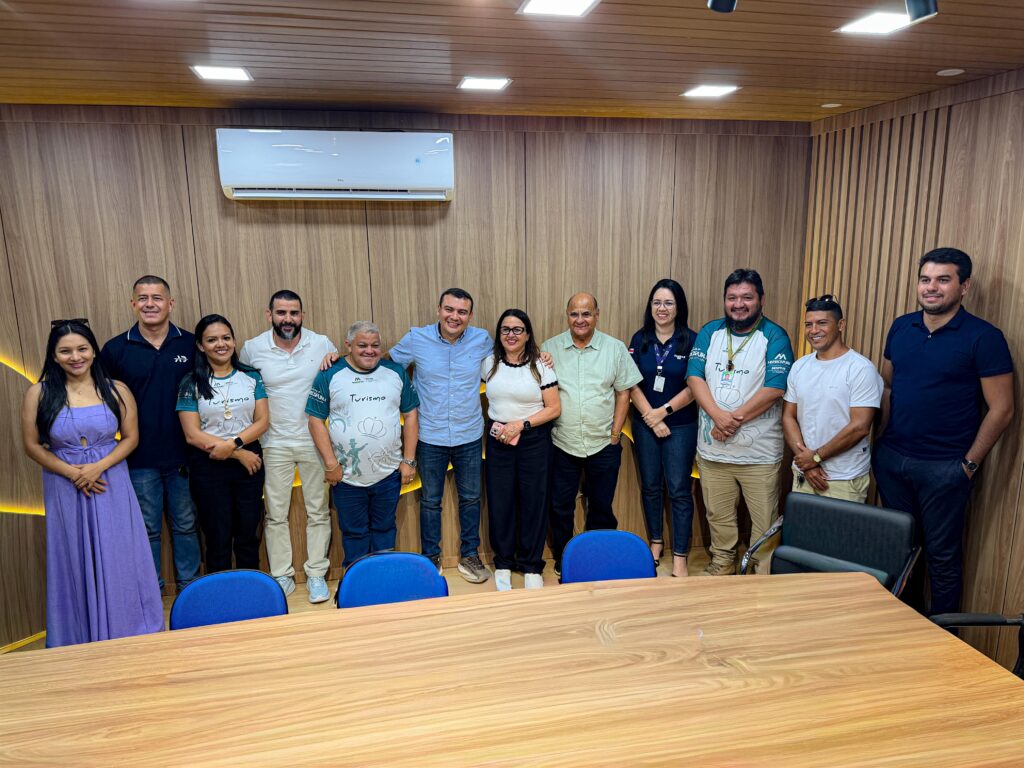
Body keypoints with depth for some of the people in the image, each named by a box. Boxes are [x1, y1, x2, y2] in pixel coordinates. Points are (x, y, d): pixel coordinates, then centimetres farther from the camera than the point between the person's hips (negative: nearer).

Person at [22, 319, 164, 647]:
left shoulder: (116, 390, -4)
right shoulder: (39, 393, -5)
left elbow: (131, 438, -2)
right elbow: (32, 445, -2)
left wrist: (98, 467, -16)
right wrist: (72, 473, -13)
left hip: (112, 484, 0)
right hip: (65, 488, 0)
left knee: (118, 560, 8)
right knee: (74, 563, 12)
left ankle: (125, 634, 27)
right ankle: (81, 639, 30)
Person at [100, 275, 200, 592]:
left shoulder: (191, 344, -2)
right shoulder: (115, 349, -2)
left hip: (183, 456, 0)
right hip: (140, 458, 0)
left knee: (186, 525, 15)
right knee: (147, 529, 13)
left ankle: (190, 586, 30)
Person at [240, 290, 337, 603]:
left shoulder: (322, 344, -2)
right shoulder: (252, 348, -3)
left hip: (314, 441, 0)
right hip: (274, 444, 0)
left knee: (318, 511, 7)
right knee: (275, 514, 8)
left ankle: (316, 574, 20)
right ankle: (281, 576, 22)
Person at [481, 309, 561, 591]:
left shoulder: (540, 365, -3)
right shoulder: (489, 363, 4)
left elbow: (554, 408, -6)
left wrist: (521, 424, -15)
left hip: (534, 439, -2)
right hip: (498, 440, 2)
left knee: (533, 501, 3)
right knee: (500, 501, 4)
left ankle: (531, 566, 18)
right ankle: (503, 563, 21)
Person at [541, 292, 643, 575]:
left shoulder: (615, 348, 0)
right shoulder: (549, 348, -1)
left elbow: (623, 391, 3)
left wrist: (616, 432, -1)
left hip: (604, 444, 0)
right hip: (562, 444, 0)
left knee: (601, 507, 13)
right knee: (560, 507, 10)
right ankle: (562, 560, 29)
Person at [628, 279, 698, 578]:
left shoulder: (691, 341, -5)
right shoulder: (640, 339, 3)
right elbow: (632, 384, -1)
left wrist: (664, 411, -14)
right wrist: (651, 418, -10)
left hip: (681, 426, -3)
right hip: (644, 425, 3)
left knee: (679, 490, 0)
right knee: (650, 485, 13)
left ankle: (680, 556, 8)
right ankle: (656, 542, 30)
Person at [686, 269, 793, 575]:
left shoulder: (775, 337, -5)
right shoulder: (710, 332, 5)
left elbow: (775, 389, -14)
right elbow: (694, 376, -3)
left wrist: (736, 419, -17)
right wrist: (718, 416, -17)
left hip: (759, 450, -3)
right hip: (712, 447, 3)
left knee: (764, 520, 5)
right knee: (718, 515, 17)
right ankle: (722, 562, 37)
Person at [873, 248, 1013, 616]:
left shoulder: (983, 337, -10)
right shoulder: (901, 327, 5)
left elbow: (1001, 409, -9)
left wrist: (969, 463, -9)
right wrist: (883, 438, 6)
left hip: (944, 468, -5)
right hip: (891, 458, 5)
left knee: (942, 553, 8)